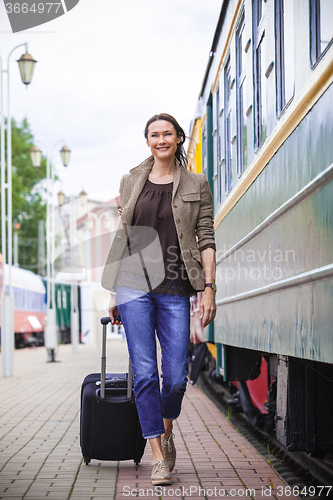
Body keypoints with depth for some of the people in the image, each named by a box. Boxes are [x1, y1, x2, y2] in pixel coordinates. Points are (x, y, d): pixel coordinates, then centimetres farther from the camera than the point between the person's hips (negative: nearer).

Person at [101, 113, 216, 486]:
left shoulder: (196, 185, 8)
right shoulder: (131, 182, 12)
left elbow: (206, 240, 5)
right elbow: (122, 238, 14)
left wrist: (209, 287, -6)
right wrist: (115, 293, 12)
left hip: (175, 289, -1)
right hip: (135, 284, 1)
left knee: (176, 376, -3)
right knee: (144, 373, -6)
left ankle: (166, 430, 28)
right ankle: (159, 458, 2)